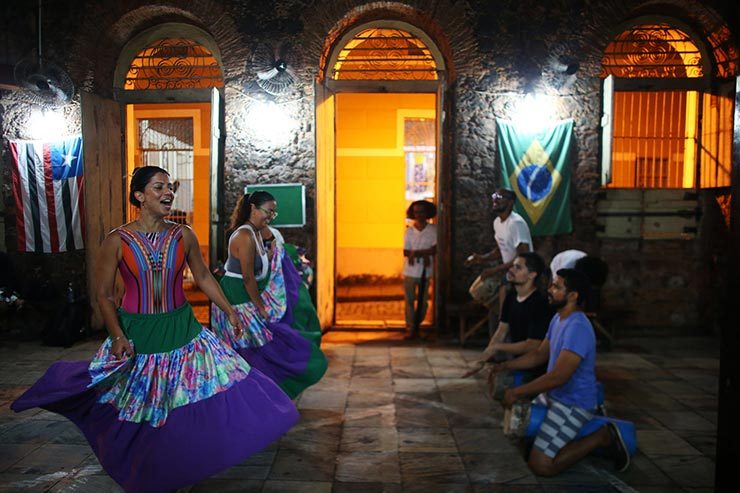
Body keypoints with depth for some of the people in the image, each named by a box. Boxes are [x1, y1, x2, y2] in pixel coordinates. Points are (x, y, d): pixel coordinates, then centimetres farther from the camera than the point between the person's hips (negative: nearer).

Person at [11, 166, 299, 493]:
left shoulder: (183, 236, -4)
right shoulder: (117, 241, -10)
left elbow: (203, 277, 8)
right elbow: (103, 294, -5)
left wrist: (230, 311, 6)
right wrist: (117, 337, -14)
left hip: (181, 329, 2)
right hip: (135, 333, -1)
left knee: (187, 402, -1)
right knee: (134, 408, 13)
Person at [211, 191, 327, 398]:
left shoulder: (257, 233, 8)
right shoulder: (246, 236, -21)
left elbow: (262, 269, 14)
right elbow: (248, 278, -21)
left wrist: (272, 253, 1)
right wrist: (261, 308, -14)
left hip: (248, 298, 9)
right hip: (238, 302, -9)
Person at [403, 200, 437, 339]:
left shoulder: (433, 230, -3)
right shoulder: (409, 231, 1)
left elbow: (434, 250, -10)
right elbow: (406, 252, -3)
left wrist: (415, 253, -16)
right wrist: (424, 254, -16)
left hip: (425, 271, 0)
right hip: (410, 271, 0)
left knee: (423, 301, 9)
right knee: (409, 301, 1)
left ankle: (417, 326, 26)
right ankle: (410, 328, 9)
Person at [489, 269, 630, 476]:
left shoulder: (577, 328, -28)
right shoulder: (558, 319, 5)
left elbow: (557, 377, -32)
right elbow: (540, 354, 14)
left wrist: (517, 393, -25)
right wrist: (505, 365, 3)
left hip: (573, 404, -10)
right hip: (553, 396, 10)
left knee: (540, 465, -15)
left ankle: (603, 436, -1)